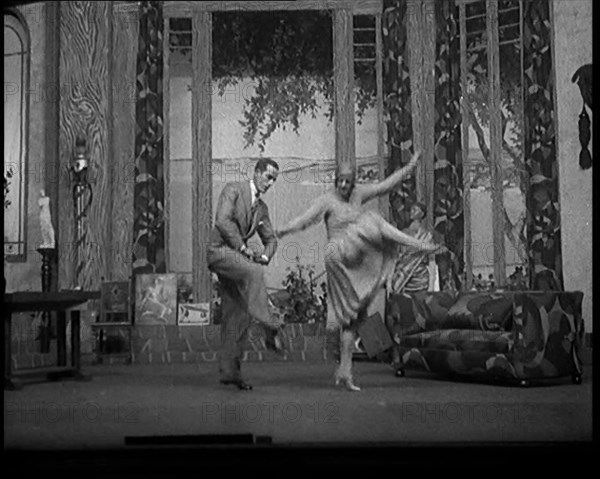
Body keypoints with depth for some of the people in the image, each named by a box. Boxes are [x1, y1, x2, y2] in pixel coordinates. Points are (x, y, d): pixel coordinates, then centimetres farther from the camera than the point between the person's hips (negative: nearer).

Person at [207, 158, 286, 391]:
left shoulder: (261, 208, 19)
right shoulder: (233, 189, -2)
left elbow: (270, 239, 21)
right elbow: (223, 221, -15)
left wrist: (265, 255, -1)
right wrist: (243, 247, -15)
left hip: (238, 256, 8)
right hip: (220, 250, -8)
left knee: (237, 315, 2)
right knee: (255, 272, -33)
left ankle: (229, 371, 4)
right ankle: (271, 328, -37)